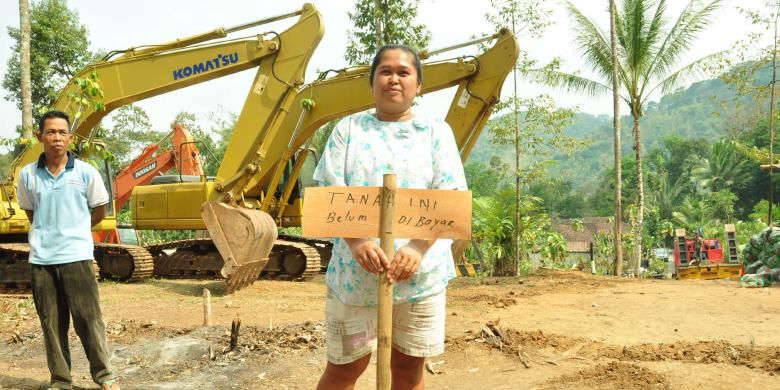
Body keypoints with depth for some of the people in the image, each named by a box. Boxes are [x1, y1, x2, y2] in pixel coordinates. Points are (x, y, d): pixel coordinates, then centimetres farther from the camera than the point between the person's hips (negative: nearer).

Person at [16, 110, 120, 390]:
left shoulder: (86, 172, -3)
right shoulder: (27, 175, 2)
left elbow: (99, 212, 9)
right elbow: (31, 213, 17)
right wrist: (48, 232, 10)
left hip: (76, 256, -2)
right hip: (41, 259, 2)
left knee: (88, 318, 2)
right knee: (51, 322, 9)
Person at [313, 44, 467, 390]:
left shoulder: (436, 132, 6)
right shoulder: (349, 128, 6)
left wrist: (418, 248, -18)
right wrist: (355, 241, -21)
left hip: (420, 272, 1)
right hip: (356, 270, 0)